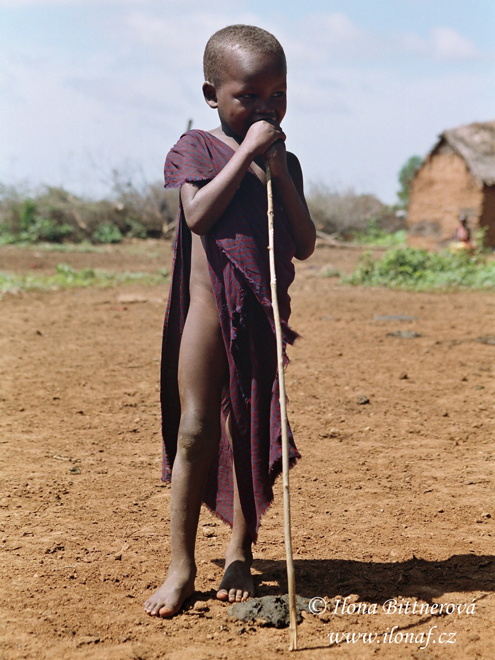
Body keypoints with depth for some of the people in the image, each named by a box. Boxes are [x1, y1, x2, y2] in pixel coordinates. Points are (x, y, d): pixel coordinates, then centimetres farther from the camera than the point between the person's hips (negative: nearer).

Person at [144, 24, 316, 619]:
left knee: (253, 432, 6)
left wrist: (281, 175, -5)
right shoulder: (196, 148, 2)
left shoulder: (284, 162, 13)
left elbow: (305, 246, 4)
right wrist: (246, 153, -15)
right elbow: (198, 215, -17)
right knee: (196, 431, -4)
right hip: (210, 306, -3)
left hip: (266, 313, 4)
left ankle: (239, 553, 21)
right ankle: (181, 565, 3)